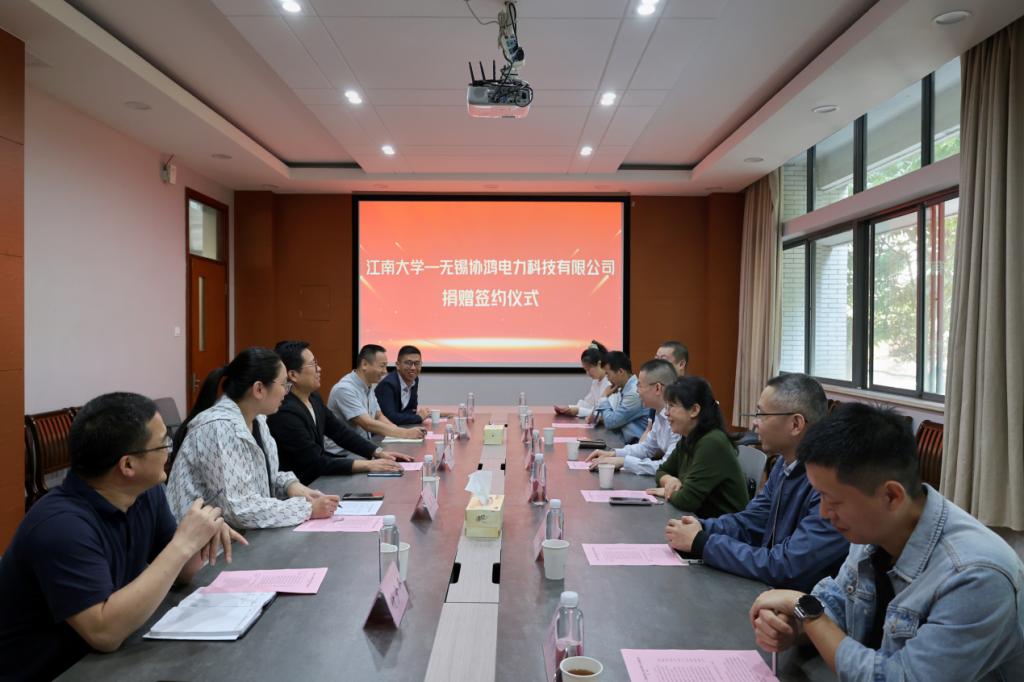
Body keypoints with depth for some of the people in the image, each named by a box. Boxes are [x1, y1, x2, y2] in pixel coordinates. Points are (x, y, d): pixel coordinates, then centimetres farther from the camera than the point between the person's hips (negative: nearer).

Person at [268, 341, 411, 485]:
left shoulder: (314, 398, 0)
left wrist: (379, 453, -2)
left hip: (318, 474, 8)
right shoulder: (285, 413, -25)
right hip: (304, 486, -8)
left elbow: (340, 430, 8)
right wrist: (367, 465, -24)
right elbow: (316, 463, -25)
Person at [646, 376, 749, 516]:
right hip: (701, 519, 7)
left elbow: (687, 500, -25)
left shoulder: (712, 443, -21)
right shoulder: (687, 440, 5)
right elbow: (662, 471, 17)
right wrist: (670, 481, -4)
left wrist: (669, 492, -5)